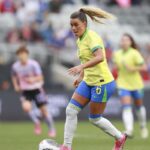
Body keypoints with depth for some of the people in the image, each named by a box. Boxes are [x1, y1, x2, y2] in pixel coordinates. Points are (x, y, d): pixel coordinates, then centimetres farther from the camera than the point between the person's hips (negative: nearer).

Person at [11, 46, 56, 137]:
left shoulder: (33, 64, -17)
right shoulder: (15, 66, -7)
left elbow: (40, 77, -16)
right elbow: (14, 77, 14)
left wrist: (33, 79, -36)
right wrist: (16, 86, -1)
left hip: (36, 88, -2)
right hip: (25, 90, 2)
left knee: (44, 109, -2)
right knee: (26, 107, -25)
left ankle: (52, 129, 17)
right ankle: (37, 123, 0)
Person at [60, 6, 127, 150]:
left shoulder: (92, 37, -18)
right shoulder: (80, 40, 9)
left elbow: (100, 57, -34)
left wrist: (81, 67, -45)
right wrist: (81, 77, 22)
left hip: (102, 83, -8)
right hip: (88, 82, 8)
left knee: (94, 119, 2)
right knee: (71, 110, -2)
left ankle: (120, 138, 24)